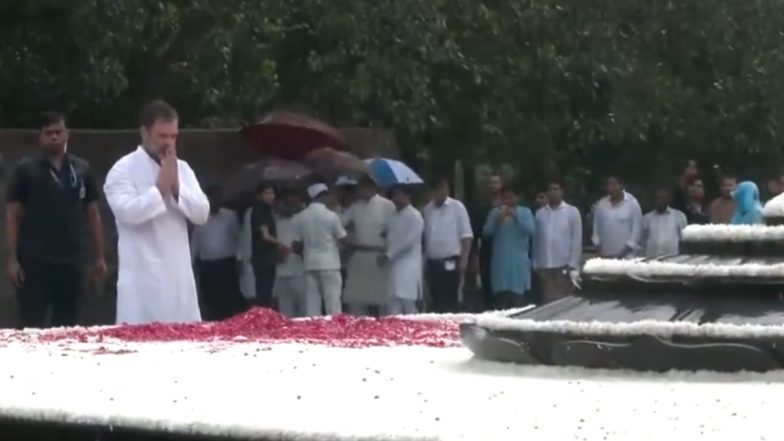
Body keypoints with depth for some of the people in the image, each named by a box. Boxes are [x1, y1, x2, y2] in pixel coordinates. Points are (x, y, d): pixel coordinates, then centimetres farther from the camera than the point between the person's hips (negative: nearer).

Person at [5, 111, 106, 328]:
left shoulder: (82, 169, 7)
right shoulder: (26, 169, 0)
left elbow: (92, 214, 12)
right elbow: (12, 216, -1)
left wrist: (99, 256, 8)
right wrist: (12, 259, -8)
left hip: (72, 260, 3)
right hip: (35, 262, -3)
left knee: (66, 325, 9)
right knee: (31, 326, -4)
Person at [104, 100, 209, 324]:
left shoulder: (182, 168, 13)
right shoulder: (124, 169, -3)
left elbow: (202, 213, 4)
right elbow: (127, 212, -18)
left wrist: (177, 187, -9)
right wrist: (160, 188, -16)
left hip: (179, 275, 5)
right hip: (143, 277, -5)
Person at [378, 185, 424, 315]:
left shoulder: (415, 216, -9)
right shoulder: (394, 215, 15)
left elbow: (409, 241, -16)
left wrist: (388, 255, -13)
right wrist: (387, 256, 2)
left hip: (408, 265, -8)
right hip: (394, 265, 8)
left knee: (408, 303, -10)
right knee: (392, 303, 3)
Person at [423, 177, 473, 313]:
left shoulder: (457, 207, -4)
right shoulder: (427, 209, 9)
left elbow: (466, 236, -6)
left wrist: (464, 259, -13)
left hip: (451, 262, -5)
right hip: (432, 262, 5)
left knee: (450, 302, -4)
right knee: (437, 301, 9)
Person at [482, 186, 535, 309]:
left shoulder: (525, 212, 5)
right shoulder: (495, 212, 9)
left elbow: (530, 230, -10)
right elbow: (486, 232, -1)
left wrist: (516, 216, -17)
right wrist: (498, 219, -15)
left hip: (518, 262, -1)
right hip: (500, 262, 1)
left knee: (517, 297, -4)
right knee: (501, 296, -3)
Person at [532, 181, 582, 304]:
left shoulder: (572, 211, 1)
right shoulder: (540, 213, 9)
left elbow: (577, 239, -2)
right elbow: (536, 239, 10)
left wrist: (573, 264, -7)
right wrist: (535, 264, 6)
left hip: (564, 265, -2)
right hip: (544, 266, 2)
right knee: (548, 301, 4)